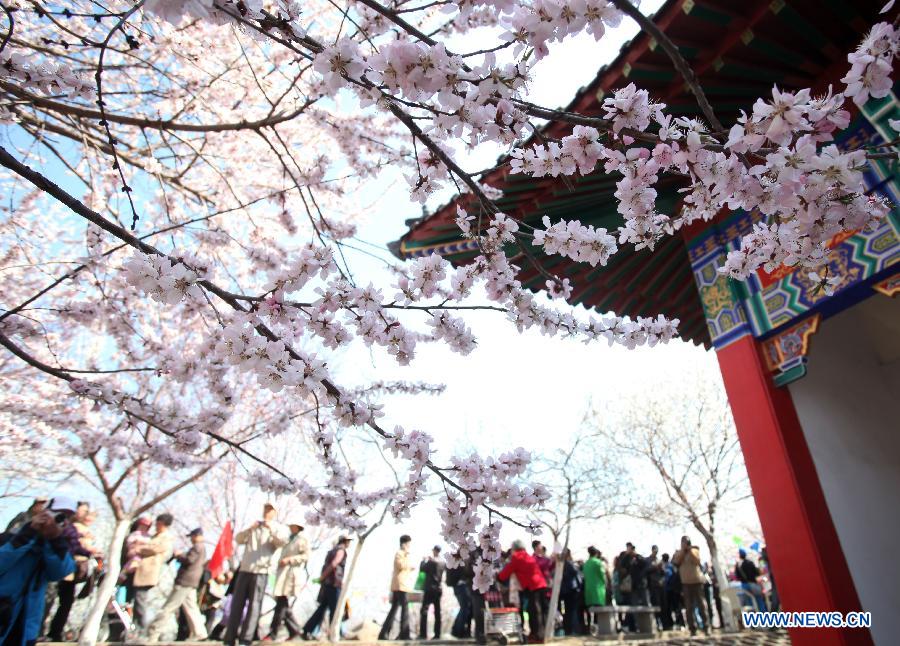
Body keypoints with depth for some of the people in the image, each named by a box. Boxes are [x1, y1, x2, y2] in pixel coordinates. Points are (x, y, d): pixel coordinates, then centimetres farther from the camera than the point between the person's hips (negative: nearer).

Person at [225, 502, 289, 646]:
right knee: (236, 605, 4)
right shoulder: (254, 526, 21)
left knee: (253, 606, -5)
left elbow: (283, 541, -11)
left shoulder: (279, 528, 8)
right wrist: (249, 529, -6)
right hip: (244, 570, 4)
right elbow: (238, 539, 10)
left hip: (260, 572, -4)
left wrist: (271, 529, -20)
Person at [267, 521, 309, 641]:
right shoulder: (290, 539, 21)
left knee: (281, 604, -8)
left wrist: (289, 559, -19)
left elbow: (306, 556, -14)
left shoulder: (303, 539, -5)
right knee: (283, 604, 9)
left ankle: (273, 632, -2)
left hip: (291, 575, -9)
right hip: (283, 575, 9)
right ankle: (294, 629, 17)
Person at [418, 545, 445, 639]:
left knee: (424, 611, -2)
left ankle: (423, 634, -6)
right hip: (438, 589, 6)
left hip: (429, 589, -6)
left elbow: (422, 569, -12)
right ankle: (437, 634, 8)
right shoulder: (442, 562, 5)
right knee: (437, 612, 9)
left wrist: (424, 560, 3)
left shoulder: (431, 561, -14)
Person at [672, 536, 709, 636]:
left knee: (701, 604, 0)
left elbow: (697, 560, -13)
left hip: (697, 581, -2)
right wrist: (683, 550, -9)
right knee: (689, 607, 2)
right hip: (685, 583, 2)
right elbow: (676, 561, -9)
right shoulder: (678, 553, 9)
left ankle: (706, 626, 7)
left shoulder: (695, 550, 4)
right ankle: (693, 628, 7)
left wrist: (690, 550, -12)